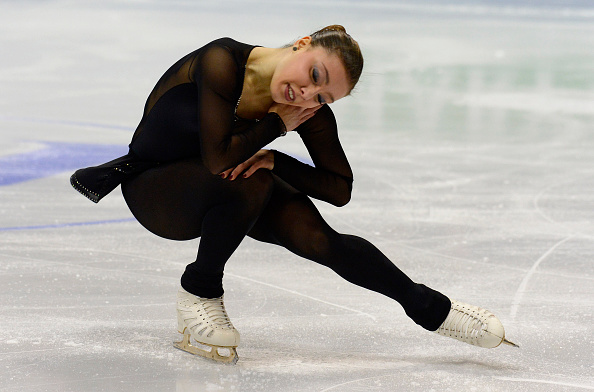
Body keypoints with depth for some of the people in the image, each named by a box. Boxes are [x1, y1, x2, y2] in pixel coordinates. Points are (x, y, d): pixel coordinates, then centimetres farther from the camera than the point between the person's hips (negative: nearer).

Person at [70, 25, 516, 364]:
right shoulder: (223, 61, -32)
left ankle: (432, 308, -8)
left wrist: (272, 160, -22)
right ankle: (199, 294, -12)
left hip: (229, 187, 4)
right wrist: (276, 124, -25)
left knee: (318, 239, -20)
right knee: (249, 186, -36)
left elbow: (340, 188, -9)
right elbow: (219, 158, -39)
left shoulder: (310, 110, -16)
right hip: (153, 187, -4)